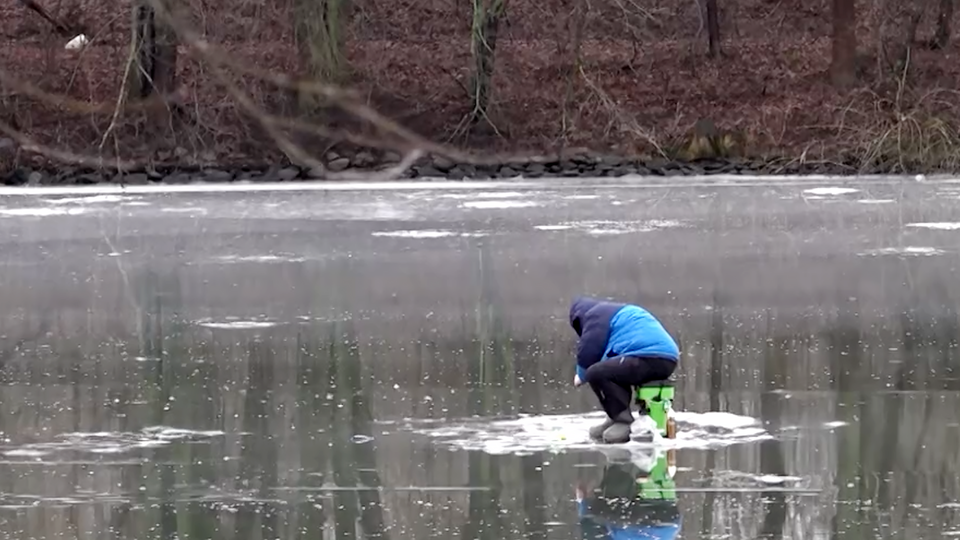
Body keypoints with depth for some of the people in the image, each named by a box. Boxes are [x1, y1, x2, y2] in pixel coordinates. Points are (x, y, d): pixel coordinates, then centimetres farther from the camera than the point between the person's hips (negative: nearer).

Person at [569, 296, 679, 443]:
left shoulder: (596, 315, 7)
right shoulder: (622, 312, 36)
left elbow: (588, 353, 1)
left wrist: (582, 376, 20)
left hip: (649, 358, -10)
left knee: (596, 373, -13)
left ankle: (625, 423, -13)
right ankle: (617, 419, 20)